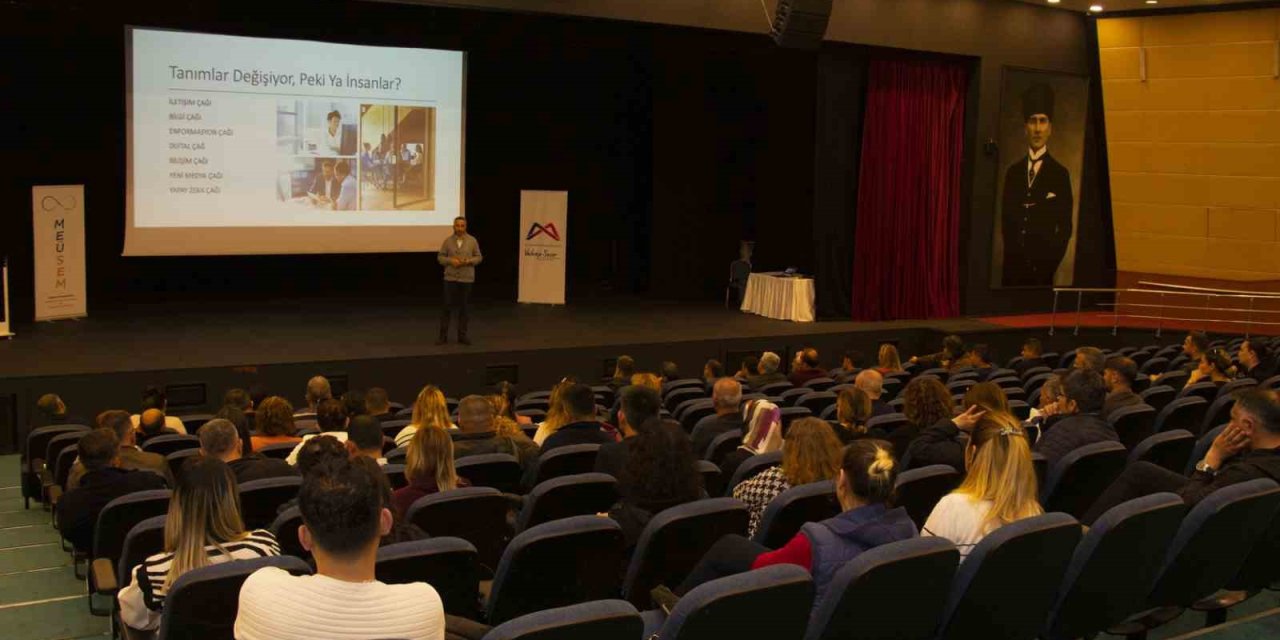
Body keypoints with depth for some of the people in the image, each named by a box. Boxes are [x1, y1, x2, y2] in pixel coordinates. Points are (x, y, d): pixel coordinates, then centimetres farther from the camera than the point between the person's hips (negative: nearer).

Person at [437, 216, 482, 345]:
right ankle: (443, 335, 7)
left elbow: (478, 257, 5)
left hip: (466, 279, 0)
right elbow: (440, 257, 6)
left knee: (464, 308, 5)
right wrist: (450, 260, -13)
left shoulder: (472, 241, 2)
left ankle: (462, 335, 14)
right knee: (447, 306, 0)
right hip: (450, 278, 0)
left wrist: (468, 261, -13)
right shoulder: (448, 240, 2)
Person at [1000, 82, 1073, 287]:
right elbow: (1005, 218, 11)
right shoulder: (1013, 171, 12)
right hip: (1013, 263, 3)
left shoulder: (1060, 174, 1)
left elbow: (1065, 227, -1)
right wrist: (1011, 252, 0)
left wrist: (1051, 262, -9)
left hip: (1043, 263, -3)